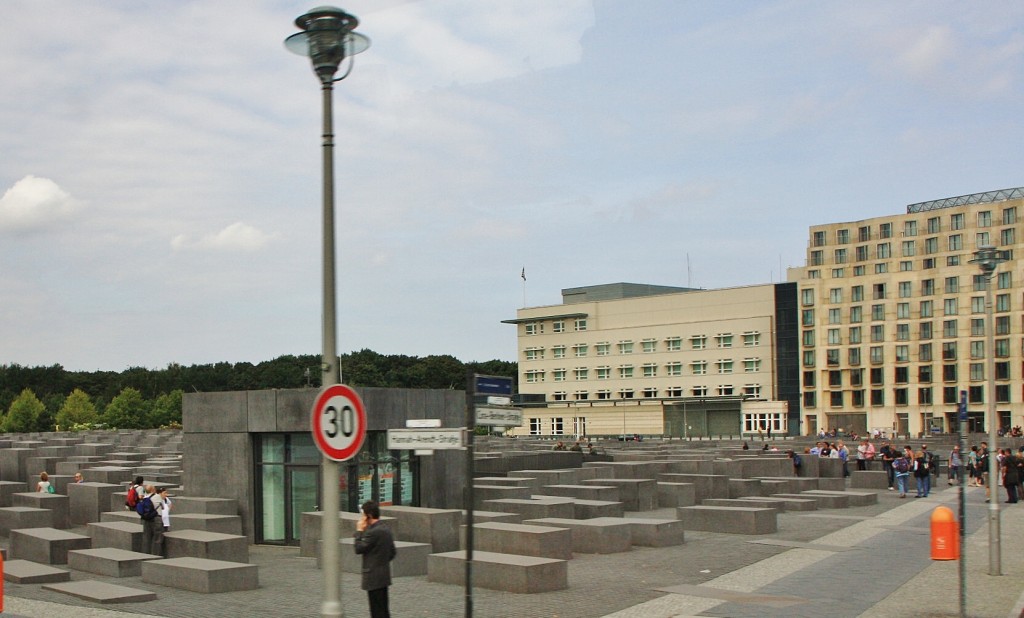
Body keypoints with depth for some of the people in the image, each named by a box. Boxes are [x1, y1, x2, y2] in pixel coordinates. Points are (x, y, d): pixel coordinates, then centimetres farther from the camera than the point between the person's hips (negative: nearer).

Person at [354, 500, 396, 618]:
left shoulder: (373, 532, -20)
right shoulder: (386, 529, 10)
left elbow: (359, 549, -15)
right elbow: (392, 553, 16)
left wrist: (359, 531, -8)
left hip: (374, 578, -9)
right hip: (384, 576, 9)